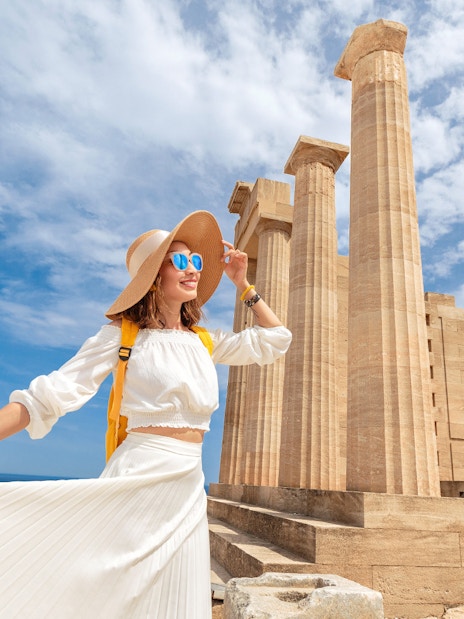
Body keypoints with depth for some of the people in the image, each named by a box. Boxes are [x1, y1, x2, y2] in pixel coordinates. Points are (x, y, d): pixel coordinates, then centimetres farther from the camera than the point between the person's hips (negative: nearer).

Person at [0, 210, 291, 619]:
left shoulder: (205, 342, 10)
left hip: (189, 486, 5)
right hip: (137, 478, -5)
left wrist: (243, 284, 12)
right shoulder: (124, 335, -5)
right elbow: (47, 397, -10)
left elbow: (275, 341, 17)